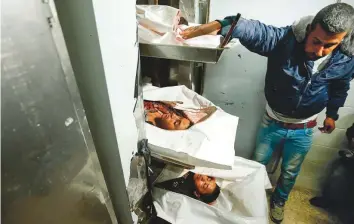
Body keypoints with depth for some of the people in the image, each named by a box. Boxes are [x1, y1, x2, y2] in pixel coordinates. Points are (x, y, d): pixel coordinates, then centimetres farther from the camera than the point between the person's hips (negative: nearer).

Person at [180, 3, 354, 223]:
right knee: (258, 163, 20)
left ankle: (278, 201, 54)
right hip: (273, 122, -1)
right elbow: (251, 29, -44)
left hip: (303, 130, 1)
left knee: (290, 172, 22)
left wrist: (332, 114, 17)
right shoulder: (286, 39, -27)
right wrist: (215, 26, -62)